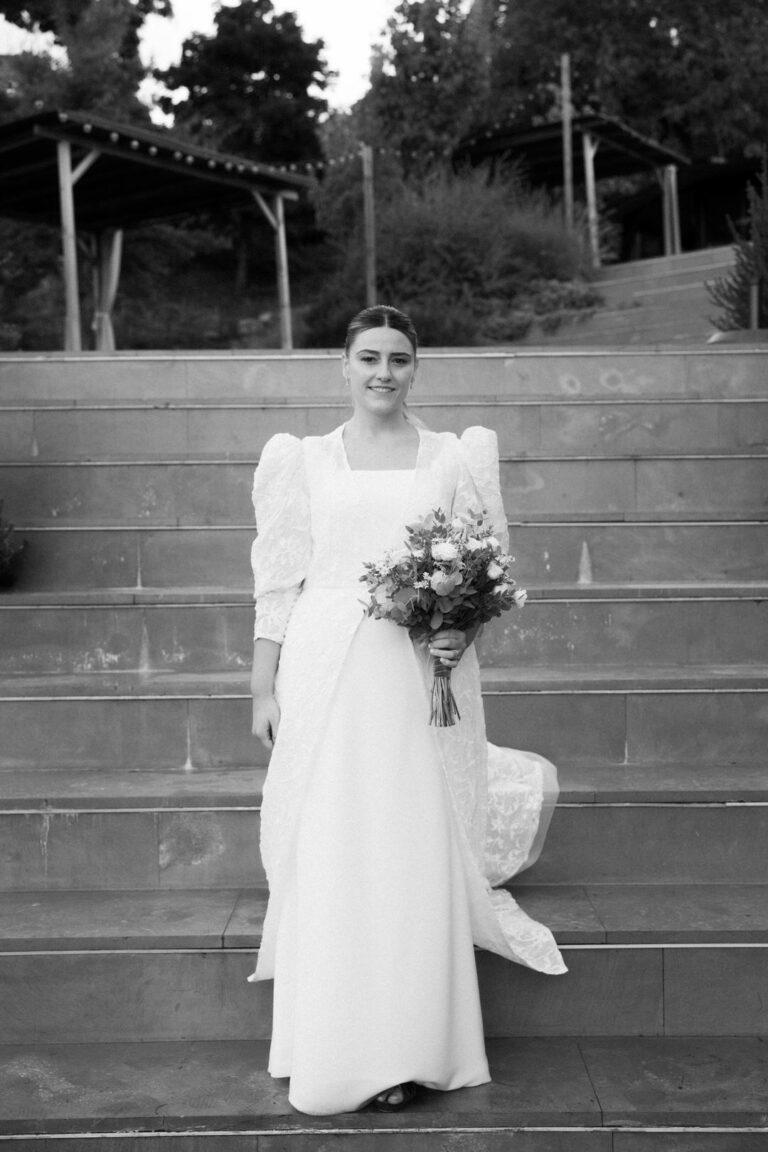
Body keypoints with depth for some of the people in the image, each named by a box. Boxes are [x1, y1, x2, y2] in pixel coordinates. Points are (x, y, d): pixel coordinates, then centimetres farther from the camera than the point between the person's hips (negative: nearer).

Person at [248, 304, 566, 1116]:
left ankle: (407, 1051, 13)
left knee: (416, 852, 0)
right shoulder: (305, 461, 9)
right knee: (327, 854, 2)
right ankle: (334, 1050, 16)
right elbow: (279, 583, 8)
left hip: (419, 676, 0)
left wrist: (462, 630, -12)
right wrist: (263, 687, 3)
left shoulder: (454, 459, 9)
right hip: (326, 676, 0)